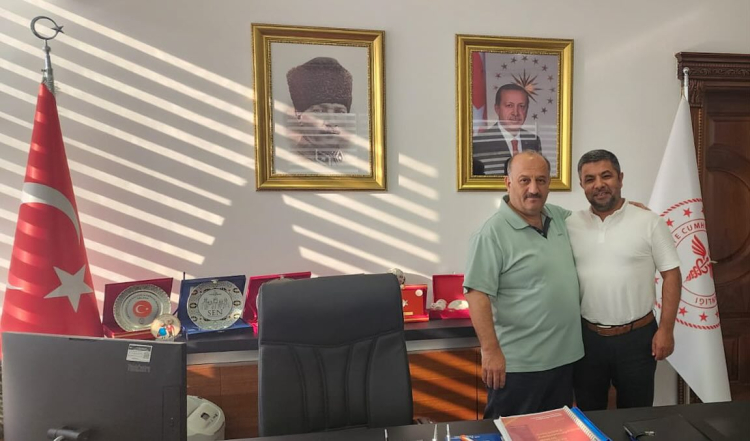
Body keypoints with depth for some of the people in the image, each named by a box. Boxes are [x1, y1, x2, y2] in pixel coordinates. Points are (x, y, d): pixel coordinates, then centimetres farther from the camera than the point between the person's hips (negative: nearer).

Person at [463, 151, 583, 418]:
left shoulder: (558, 217, 5)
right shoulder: (492, 233, -18)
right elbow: (477, 295, -21)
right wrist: (491, 351, -22)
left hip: (564, 356, 7)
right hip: (517, 364, -7)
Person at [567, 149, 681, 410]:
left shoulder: (649, 222, -7)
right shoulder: (570, 225, -2)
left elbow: (671, 275, -4)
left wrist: (666, 329, -8)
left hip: (637, 336, -1)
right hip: (586, 336, 2)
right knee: (588, 417, 18)